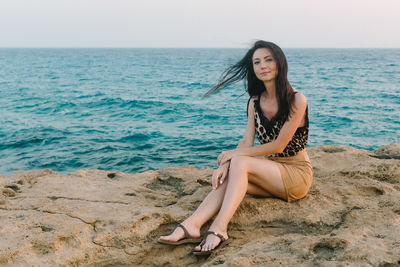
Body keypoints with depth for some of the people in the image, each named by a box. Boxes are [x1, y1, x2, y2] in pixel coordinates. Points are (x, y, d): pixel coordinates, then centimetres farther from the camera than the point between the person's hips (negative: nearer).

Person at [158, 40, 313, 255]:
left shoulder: (296, 100, -12)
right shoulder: (255, 102, 7)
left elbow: (279, 145, -16)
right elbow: (247, 141, 0)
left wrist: (234, 154, -14)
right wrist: (225, 165, -20)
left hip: (297, 173, -5)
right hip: (270, 172, 6)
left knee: (239, 163, -30)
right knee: (226, 177, -23)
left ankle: (219, 229, -42)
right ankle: (191, 226, -41)